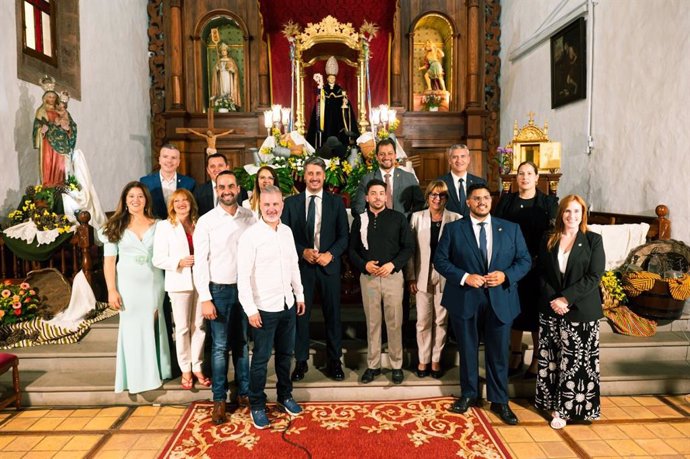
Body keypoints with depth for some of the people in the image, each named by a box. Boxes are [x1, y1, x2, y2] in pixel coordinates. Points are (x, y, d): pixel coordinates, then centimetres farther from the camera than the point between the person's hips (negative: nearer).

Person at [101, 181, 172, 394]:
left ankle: (154, 373, 22)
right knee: (132, 329, 5)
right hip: (129, 285, -1)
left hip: (153, 284, 1)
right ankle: (136, 377, 16)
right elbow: (109, 260, -2)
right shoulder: (116, 226, 1)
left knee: (153, 328, 9)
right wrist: (112, 290, -10)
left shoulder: (157, 225, 4)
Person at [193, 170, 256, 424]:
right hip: (219, 289, -2)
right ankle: (219, 399, 18)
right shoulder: (206, 221, -6)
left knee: (242, 343, 13)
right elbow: (200, 262, -6)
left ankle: (244, 391, 27)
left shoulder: (249, 217, 0)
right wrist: (205, 299, -10)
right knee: (220, 346, 5)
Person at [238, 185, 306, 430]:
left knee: (285, 353, 18)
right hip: (265, 308, -6)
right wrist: (251, 309, -16)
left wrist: (300, 295, 14)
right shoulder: (250, 236, -15)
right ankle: (257, 405, 23)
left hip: (288, 304, 6)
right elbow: (243, 276, -15)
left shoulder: (287, 231, 4)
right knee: (261, 358, 6)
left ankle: (285, 395, 36)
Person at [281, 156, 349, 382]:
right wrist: (303, 252, -13)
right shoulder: (291, 202, 4)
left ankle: (334, 361, 22)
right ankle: (301, 361, 20)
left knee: (332, 313, 8)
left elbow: (344, 235, 3)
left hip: (329, 264, 0)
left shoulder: (336, 202, 5)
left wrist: (331, 254, -13)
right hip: (302, 264, 0)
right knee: (301, 313, 6)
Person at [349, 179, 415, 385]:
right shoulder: (359, 220, 7)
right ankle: (373, 365, 20)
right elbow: (352, 249, 7)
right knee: (372, 323, 9)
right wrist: (364, 265, -10)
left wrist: (392, 264, -14)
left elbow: (409, 247, -1)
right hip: (368, 277, 2)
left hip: (393, 275, -1)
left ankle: (397, 365, 16)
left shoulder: (398, 218, 1)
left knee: (394, 323, 3)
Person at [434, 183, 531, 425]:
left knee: (499, 352, 8)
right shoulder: (453, 229, 0)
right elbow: (440, 260, -3)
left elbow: (524, 260, 5)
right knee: (467, 349, 13)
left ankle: (499, 401, 25)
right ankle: (469, 394, 32)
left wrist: (506, 275, -13)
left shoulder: (511, 229, 5)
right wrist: (464, 277, -15)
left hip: (500, 299, 1)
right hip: (465, 299, -1)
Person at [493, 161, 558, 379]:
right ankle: (515, 356, 22)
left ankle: (537, 360, 18)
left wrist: (541, 259, -14)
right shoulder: (506, 201, 7)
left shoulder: (549, 203, 1)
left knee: (536, 311, 5)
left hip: (537, 267, -2)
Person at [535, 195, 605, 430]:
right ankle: (555, 404, 20)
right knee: (551, 360, 7)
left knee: (577, 361, 1)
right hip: (551, 311, 3)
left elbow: (594, 277, -8)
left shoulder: (593, 240, -1)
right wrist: (553, 300, -10)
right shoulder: (548, 241, 8)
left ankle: (567, 408, 13)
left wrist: (566, 298, -15)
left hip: (581, 312, -2)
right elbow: (542, 275, 5)